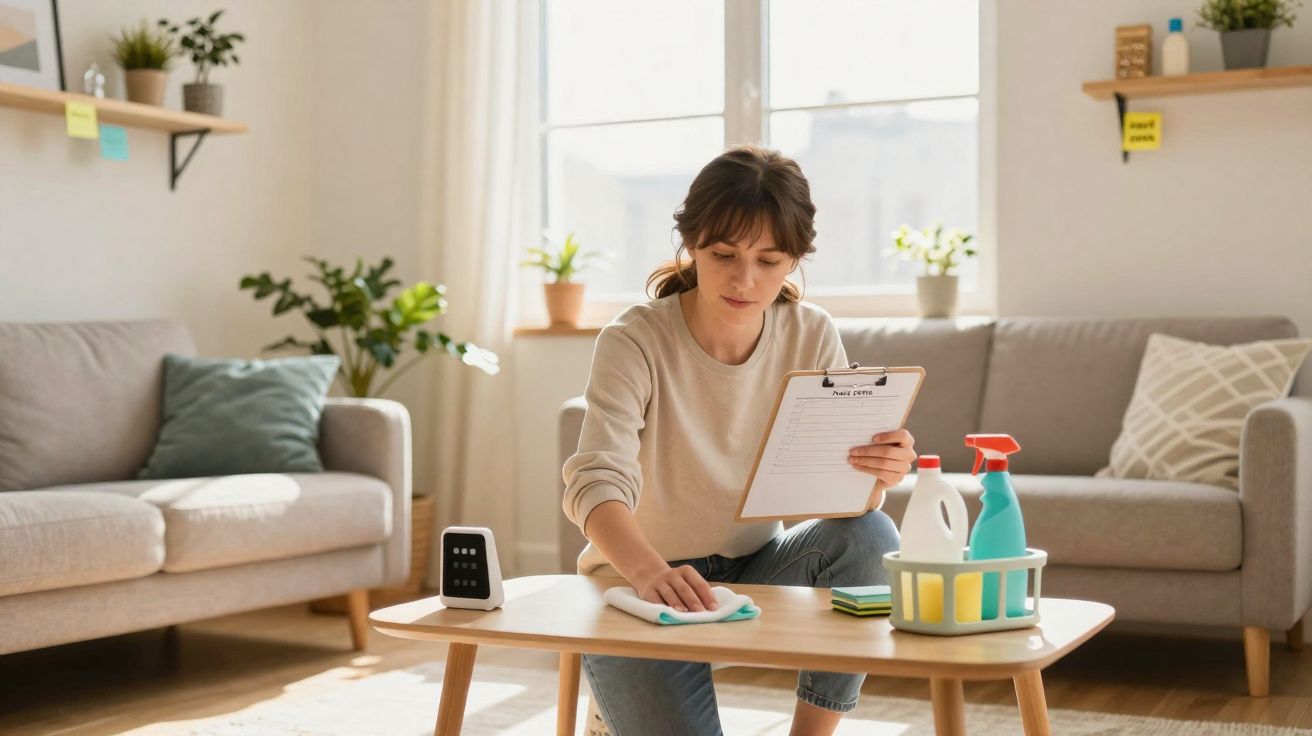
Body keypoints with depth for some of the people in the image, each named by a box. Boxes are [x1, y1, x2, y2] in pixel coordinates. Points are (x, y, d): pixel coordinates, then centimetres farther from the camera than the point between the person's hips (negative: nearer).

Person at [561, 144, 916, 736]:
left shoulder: (812, 338, -7)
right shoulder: (636, 342, -19)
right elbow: (596, 482, -32)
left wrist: (877, 471, -35)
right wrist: (651, 572, -53)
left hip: (753, 572, 4)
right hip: (638, 582, -3)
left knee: (870, 537, -23)